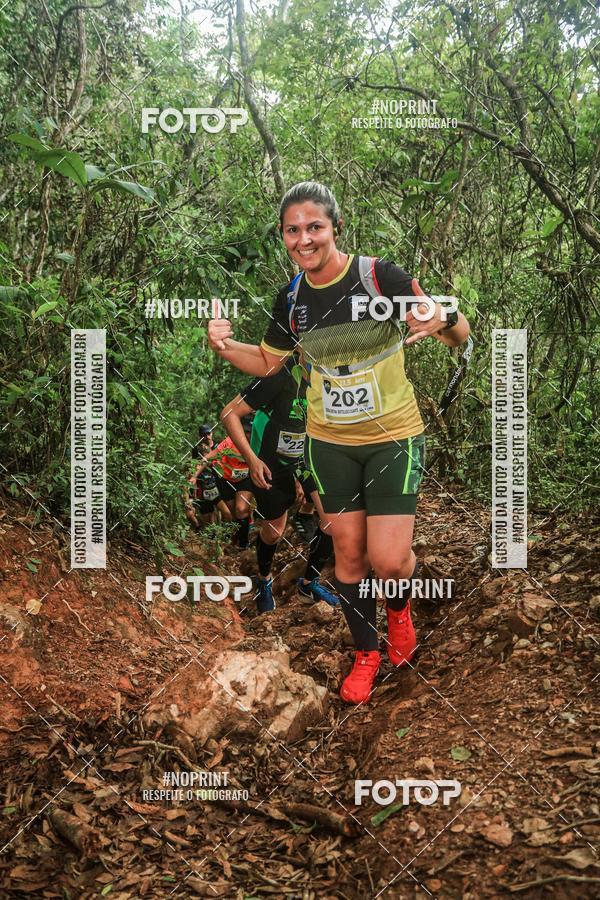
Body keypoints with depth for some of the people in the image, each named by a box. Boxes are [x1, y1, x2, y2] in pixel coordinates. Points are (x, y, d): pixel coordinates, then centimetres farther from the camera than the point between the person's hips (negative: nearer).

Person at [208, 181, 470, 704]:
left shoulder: (380, 276, -16)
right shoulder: (292, 299, -2)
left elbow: (459, 335, -14)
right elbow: (268, 362, 14)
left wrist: (443, 320, -38)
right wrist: (227, 347, -6)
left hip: (394, 439, -3)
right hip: (330, 444, 4)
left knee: (388, 560, -9)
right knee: (349, 553, 9)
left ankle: (400, 608, 28)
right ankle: (367, 654, 31)